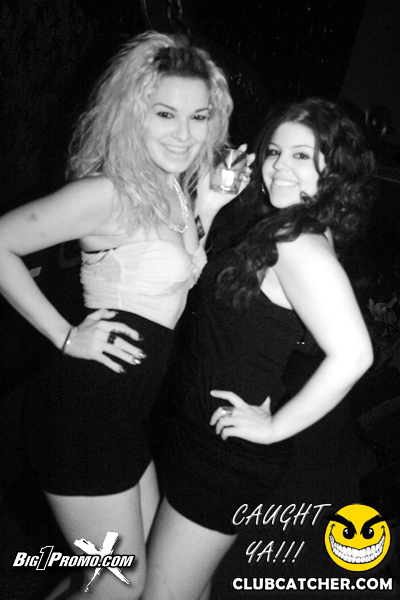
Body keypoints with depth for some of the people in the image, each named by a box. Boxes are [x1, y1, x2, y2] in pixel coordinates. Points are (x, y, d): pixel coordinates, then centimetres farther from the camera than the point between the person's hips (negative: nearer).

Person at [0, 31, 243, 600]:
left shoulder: (174, 190, 7)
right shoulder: (109, 193, -19)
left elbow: (177, 287, 12)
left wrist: (209, 210, 2)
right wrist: (66, 336, -17)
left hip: (125, 412, 9)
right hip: (86, 410, -9)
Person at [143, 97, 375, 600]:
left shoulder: (300, 245, -25)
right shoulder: (275, 229, 5)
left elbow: (352, 354, -36)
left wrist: (275, 427, -25)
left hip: (229, 449, -9)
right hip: (201, 433, 9)